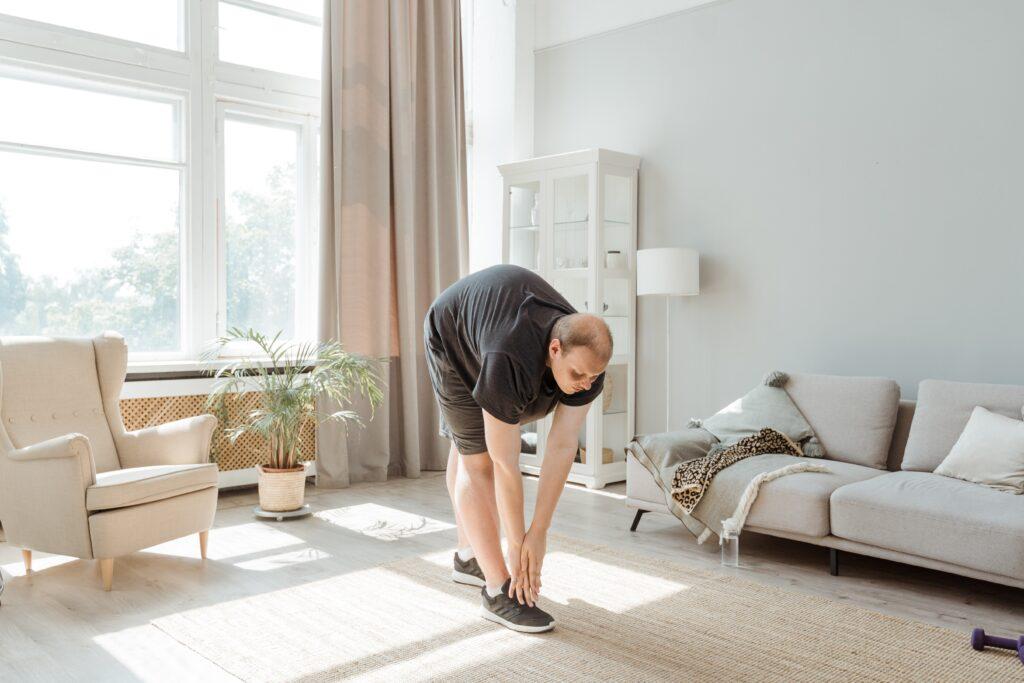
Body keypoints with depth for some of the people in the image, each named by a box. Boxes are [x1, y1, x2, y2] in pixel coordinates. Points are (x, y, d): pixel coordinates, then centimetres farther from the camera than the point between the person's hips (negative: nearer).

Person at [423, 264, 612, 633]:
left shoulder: (587, 360, -30)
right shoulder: (512, 362, -47)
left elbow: (562, 449, -27)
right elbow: (505, 464, -38)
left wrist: (539, 533, -24)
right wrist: (517, 545, -29)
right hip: (451, 333, -6)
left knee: (466, 444, 19)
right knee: (478, 459, -13)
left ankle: (468, 557, 33)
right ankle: (499, 591, -9)